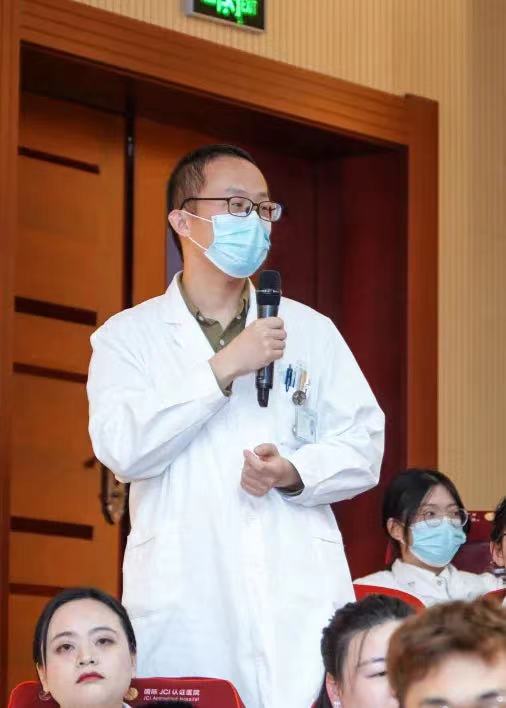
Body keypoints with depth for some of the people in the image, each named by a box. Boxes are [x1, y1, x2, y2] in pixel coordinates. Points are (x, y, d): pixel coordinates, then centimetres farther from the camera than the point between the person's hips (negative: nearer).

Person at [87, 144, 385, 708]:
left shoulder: (310, 329, 16)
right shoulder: (128, 336, 8)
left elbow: (362, 444, 11)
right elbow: (121, 447, -8)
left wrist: (296, 471, -9)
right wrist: (222, 368, -12)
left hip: (300, 600, 2)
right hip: (184, 601, -2)